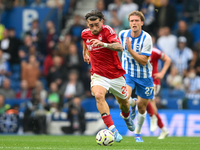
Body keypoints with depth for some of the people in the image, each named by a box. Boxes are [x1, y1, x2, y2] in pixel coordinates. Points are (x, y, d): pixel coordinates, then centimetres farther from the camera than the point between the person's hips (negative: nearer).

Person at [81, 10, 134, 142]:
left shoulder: (107, 30, -17)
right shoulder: (85, 34, -2)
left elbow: (119, 47, -33)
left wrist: (103, 44, -48)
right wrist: (85, 53, 33)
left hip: (116, 75, -1)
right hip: (98, 75, 1)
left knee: (124, 103, 15)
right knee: (98, 95, -30)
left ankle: (126, 116, 55)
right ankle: (112, 130, -34)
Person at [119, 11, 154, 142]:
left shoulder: (146, 38, -18)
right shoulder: (123, 34, -7)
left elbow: (143, 61, -22)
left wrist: (130, 50, -30)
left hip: (144, 76, -1)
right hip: (128, 73, 1)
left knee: (142, 108, 8)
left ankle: (138, 133, 32)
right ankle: (132, 104, 11)